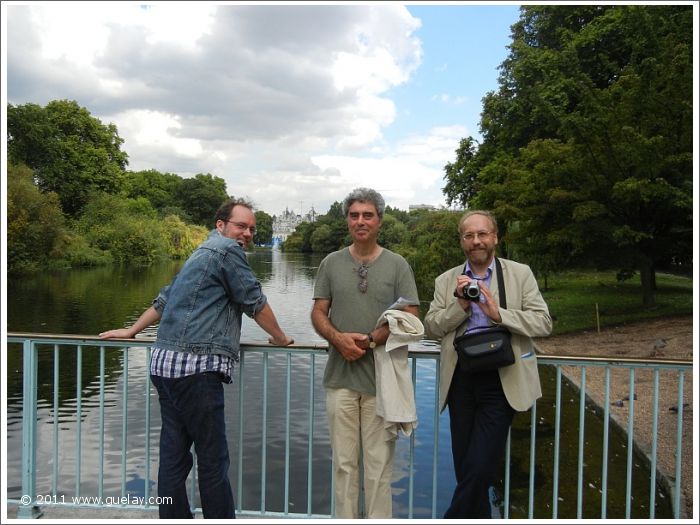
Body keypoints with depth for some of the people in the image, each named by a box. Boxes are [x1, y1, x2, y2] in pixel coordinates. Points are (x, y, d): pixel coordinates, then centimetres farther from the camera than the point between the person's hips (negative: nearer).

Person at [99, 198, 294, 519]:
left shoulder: (202, 253, 24)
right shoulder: (228, 250, -4)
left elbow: (165, 298, 31)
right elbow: (254, 301, -4)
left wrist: (131, 331, 38)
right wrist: (280, 338, 10)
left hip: (166, 363, 10)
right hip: (195, 367, -10)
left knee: (174, 456, 11)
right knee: (213, 458, -1)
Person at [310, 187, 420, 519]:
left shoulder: (397, 265, 3)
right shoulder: (331, 263, 9)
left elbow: (410, 318, -2)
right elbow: (318, 312, 8)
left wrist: (371, 340, -15)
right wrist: (338, 338, -13)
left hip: (382, 377, -1)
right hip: (340, 377, 2)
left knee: (379, 461, 5)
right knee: (344, 461, 9)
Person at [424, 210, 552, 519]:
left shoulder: (520, 274, 3)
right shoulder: (446, 281, 10)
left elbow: (543, 323, -5)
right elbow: (431, 328, 3)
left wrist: (499, 314, -19)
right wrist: (460, 304, -12)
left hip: (501, 382, -3)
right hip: (461, 381, 3)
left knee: (479, 469, -7)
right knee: (465, 468, 12)